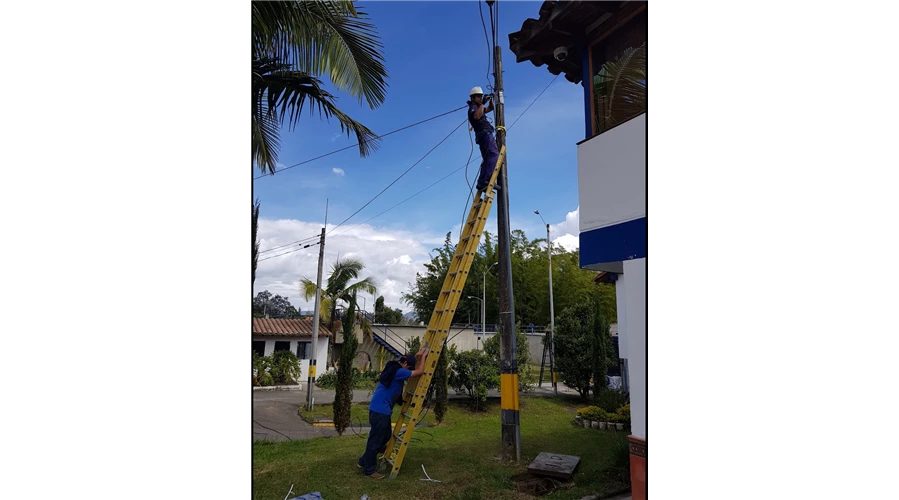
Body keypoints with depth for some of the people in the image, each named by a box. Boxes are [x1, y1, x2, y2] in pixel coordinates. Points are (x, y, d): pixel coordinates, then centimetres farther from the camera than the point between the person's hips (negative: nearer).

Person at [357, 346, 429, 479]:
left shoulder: (393, 368, 14)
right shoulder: (398, 371, -17)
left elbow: (414, 372, 28)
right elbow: (420, 372, -16)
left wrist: (417, 357, 18)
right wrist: (423, 356, -6)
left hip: (381, 409, 11)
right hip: (380, 410, -11)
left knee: (385, 436, 19)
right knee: (375, 440, -1)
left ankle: (364, 461, 29)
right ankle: (369, 470, 10)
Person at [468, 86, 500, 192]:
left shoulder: (478, 108, 30)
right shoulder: (473, 107, 0)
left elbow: (490, 108, 39)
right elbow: (477, 116, -23)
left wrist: (491, 100, 22)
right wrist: (482, 103, -17)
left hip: (483, 136, 10)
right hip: (485, 133, -10)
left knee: (487, 159, 3)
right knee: (494, 154, -24)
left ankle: (481, 183, -6)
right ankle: (488, 180, -39)